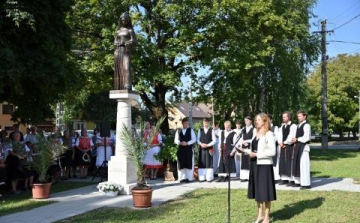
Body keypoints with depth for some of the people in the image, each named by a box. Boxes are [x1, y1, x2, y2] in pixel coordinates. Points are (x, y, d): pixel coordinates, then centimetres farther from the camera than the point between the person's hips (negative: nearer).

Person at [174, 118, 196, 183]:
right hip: (181, 149, 2)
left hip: (189, 149, -2)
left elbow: (194, 139, -2)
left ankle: (189, 178, 4)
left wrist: (187, 143, -14)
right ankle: (182, 178, 9)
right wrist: (180, 143, -14)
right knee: (181, 164, 2)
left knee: (189, 164, -1)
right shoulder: (178, 131, 8)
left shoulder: (190, 130, 4)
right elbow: (176, 140, 6)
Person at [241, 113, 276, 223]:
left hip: (264, 165, -7)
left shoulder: (269, 134, -9)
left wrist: (256, 154, -18)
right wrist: (245, 150, 2)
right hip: (255, 165, 7)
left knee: (265, 191, 1)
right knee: (258, 191, 13)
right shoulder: (256, 134, 13)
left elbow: (272, 152, -16)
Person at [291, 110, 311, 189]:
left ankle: (306, 184, -6)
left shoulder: (306, 125, -9)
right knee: (297, 164, 11)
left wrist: (297, 139, -12)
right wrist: (295, 141, 6)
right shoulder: (298, 126, 18)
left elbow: (307, 137, -16)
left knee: (304, 165, -9)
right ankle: (298, 182, 19)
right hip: (298, 147, 9)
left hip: (304, 147, -9)